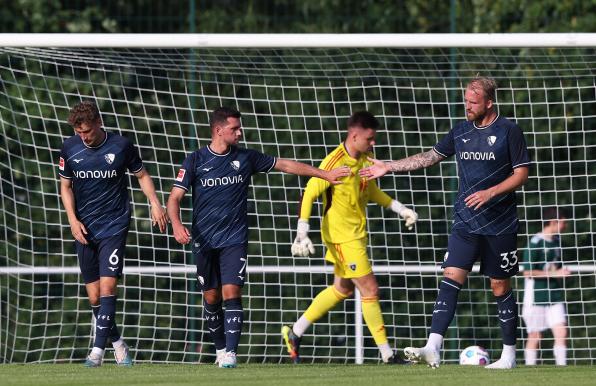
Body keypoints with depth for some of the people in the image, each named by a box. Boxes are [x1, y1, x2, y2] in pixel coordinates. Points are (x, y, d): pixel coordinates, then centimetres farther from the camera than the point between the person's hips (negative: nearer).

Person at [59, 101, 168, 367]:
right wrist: (73, 219, -2)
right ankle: (117, 342, 21)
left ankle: (98, 350, -17)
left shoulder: (121, 146, -7)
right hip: (84, 230, 3)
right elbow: (65, 186, 10)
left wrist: (155, 203, -4)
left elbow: (142, 175, 8)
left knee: (107, 287, -15)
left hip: (114, 226, -3)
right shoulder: (69, 149, -1)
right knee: (94, 296, 3)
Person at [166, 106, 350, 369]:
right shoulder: (195, 160, -2)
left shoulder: (245, 158, 4)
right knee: (211, 297, 6)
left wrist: (325, 174, 12)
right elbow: (175, 197, -4)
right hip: (204, 240, 0)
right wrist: (176, 224, -24)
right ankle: (220, 349, 23)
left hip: (234, 239, 0)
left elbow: (285, 165, 11)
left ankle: (230, 353, -18)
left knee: (231, 293, -14)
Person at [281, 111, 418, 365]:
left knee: (342, 289, 18)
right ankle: (387, 355, -2)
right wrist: (302, 234, -27)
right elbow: (309, 195, -21)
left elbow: (371, 191, 22)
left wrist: (401, 210, 17)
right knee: (370, 289, -8)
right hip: (341, 236, -9)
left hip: (357, 234, 9)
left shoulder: (365, 160, 5)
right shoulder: (334, 163, -21)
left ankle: (295, 333, 29)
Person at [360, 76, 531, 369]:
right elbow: (430, 157, 18)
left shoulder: (509, 131, -6)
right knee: (451, 279, -10)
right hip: (466, 223, 4)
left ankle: (509, 354, 14)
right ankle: (433, 349, -19)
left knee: (500, 287, 3)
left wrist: (490, 193, -18)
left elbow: (521, 174, -6)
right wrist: (389, 167, 15)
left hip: (500, 224, -4)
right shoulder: (460, 131, 9)